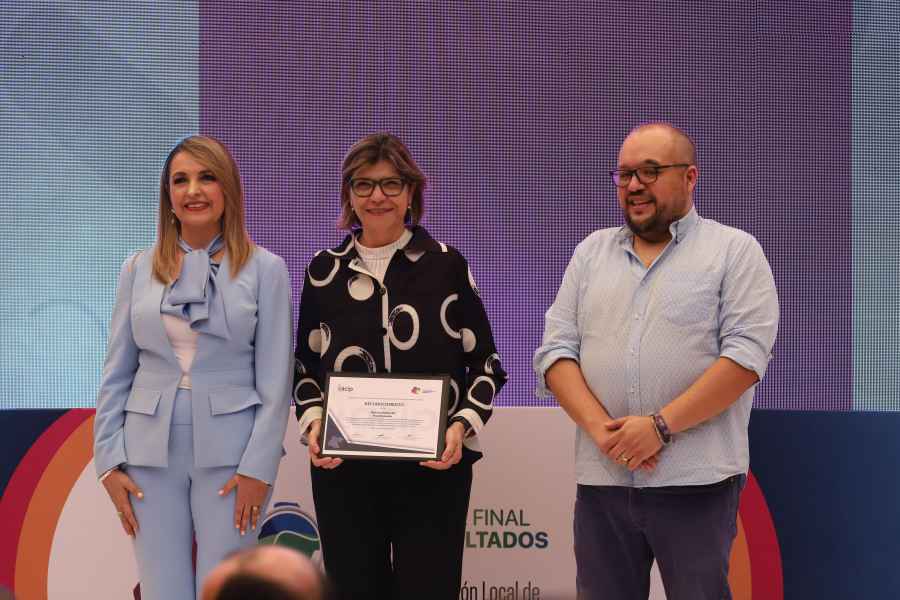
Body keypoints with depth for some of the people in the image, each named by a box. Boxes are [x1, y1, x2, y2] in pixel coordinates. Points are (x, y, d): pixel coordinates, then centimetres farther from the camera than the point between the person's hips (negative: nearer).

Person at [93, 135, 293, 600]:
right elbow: (116, 374, 9)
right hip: (151, 452, 2)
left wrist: (259, 467, -9)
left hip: (229, 453, -2)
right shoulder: (138, 270, 8)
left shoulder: (264, 269, 0)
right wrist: (109, 460, 1)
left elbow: (275, 380, -2)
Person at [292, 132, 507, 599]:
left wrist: (463, 425, -12)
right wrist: (313, 421, -4)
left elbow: (485, 362, 4)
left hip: (432, 467, -2)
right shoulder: (325, 270, 8)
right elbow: (305, 366, 14)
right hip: (342, 467, 2)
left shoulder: (446, 265, 2)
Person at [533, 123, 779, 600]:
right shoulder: (590, 252, 14)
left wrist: (660, 426, -17)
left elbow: (746, 353, -9)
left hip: (695, 483, -4)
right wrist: (601, 428, -10)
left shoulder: (735, 251, 2)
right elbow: (556, 351, 7)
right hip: (601, 480, 4)